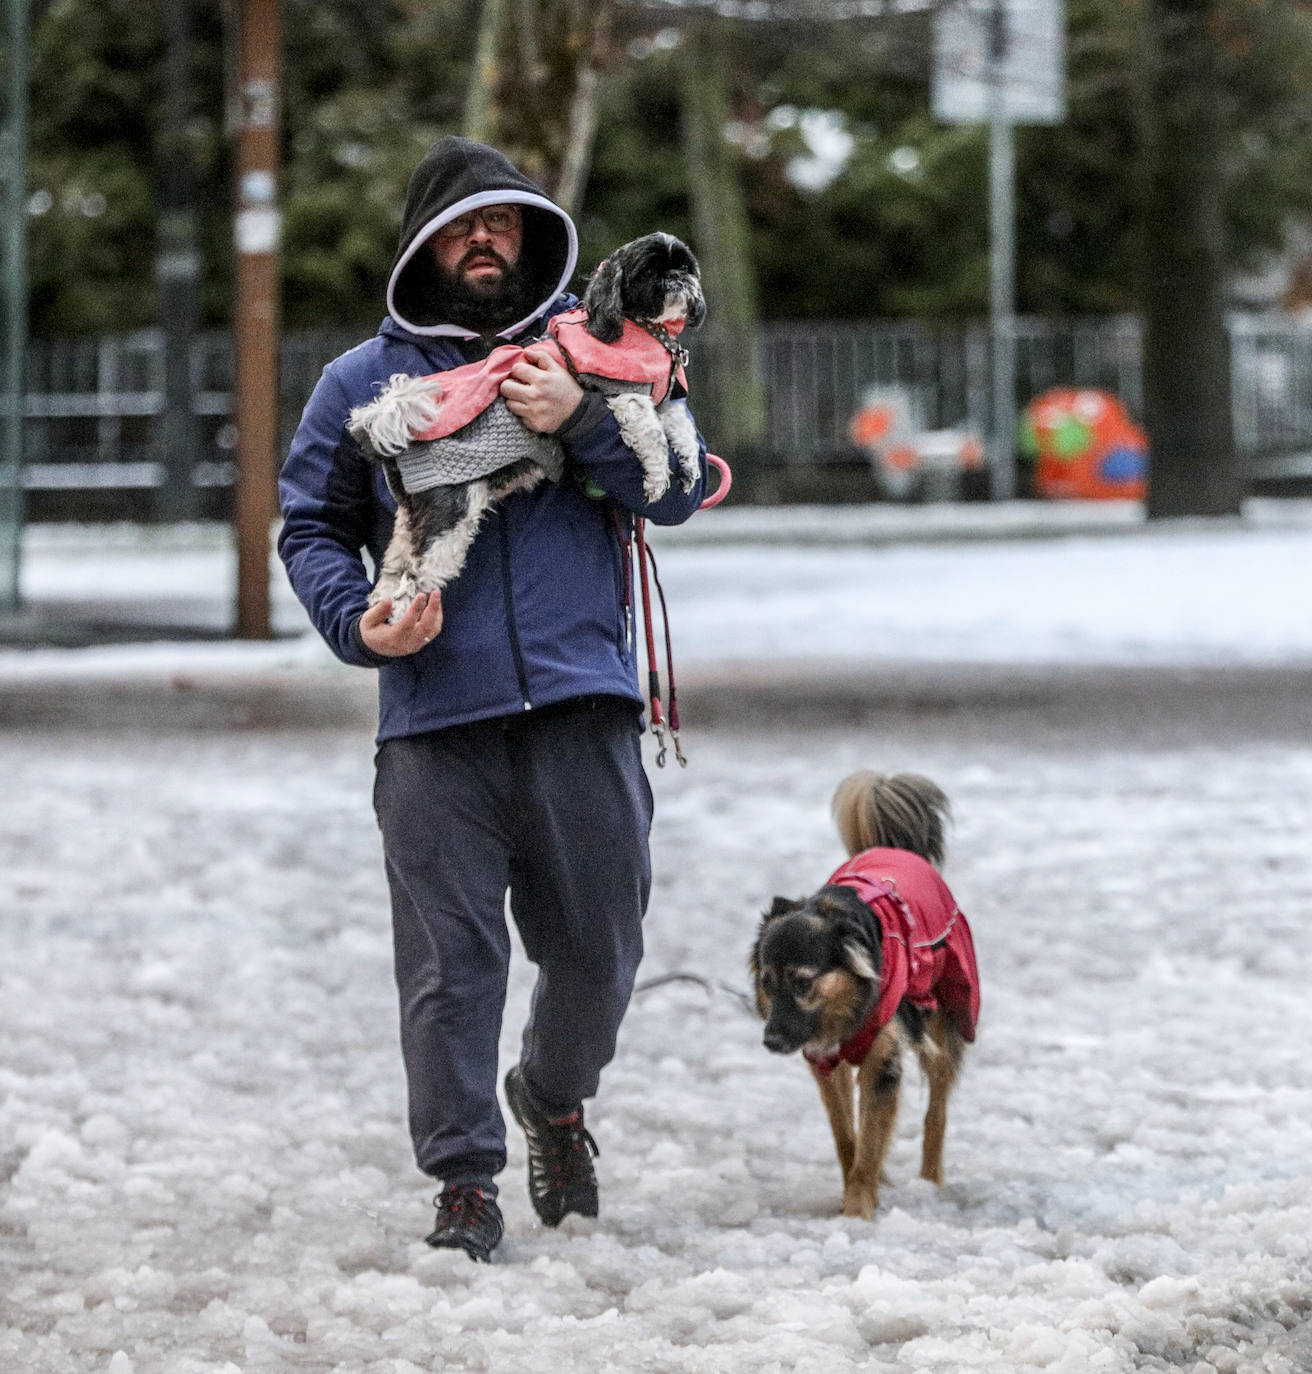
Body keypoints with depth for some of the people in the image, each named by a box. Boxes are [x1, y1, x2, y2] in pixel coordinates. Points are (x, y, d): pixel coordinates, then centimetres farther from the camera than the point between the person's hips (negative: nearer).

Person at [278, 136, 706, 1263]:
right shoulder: (363, 383, 11)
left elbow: (680, 488, 4)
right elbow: (311, 527, 13)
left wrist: (580, 422, -13)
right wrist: (357, 621, -6)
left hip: (583, 706, 1)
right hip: (434, 718, -1)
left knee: (599, 948, 8)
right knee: (451, 963, -3)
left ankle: (554, 1103, 35)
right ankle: (464, 1181, 6)